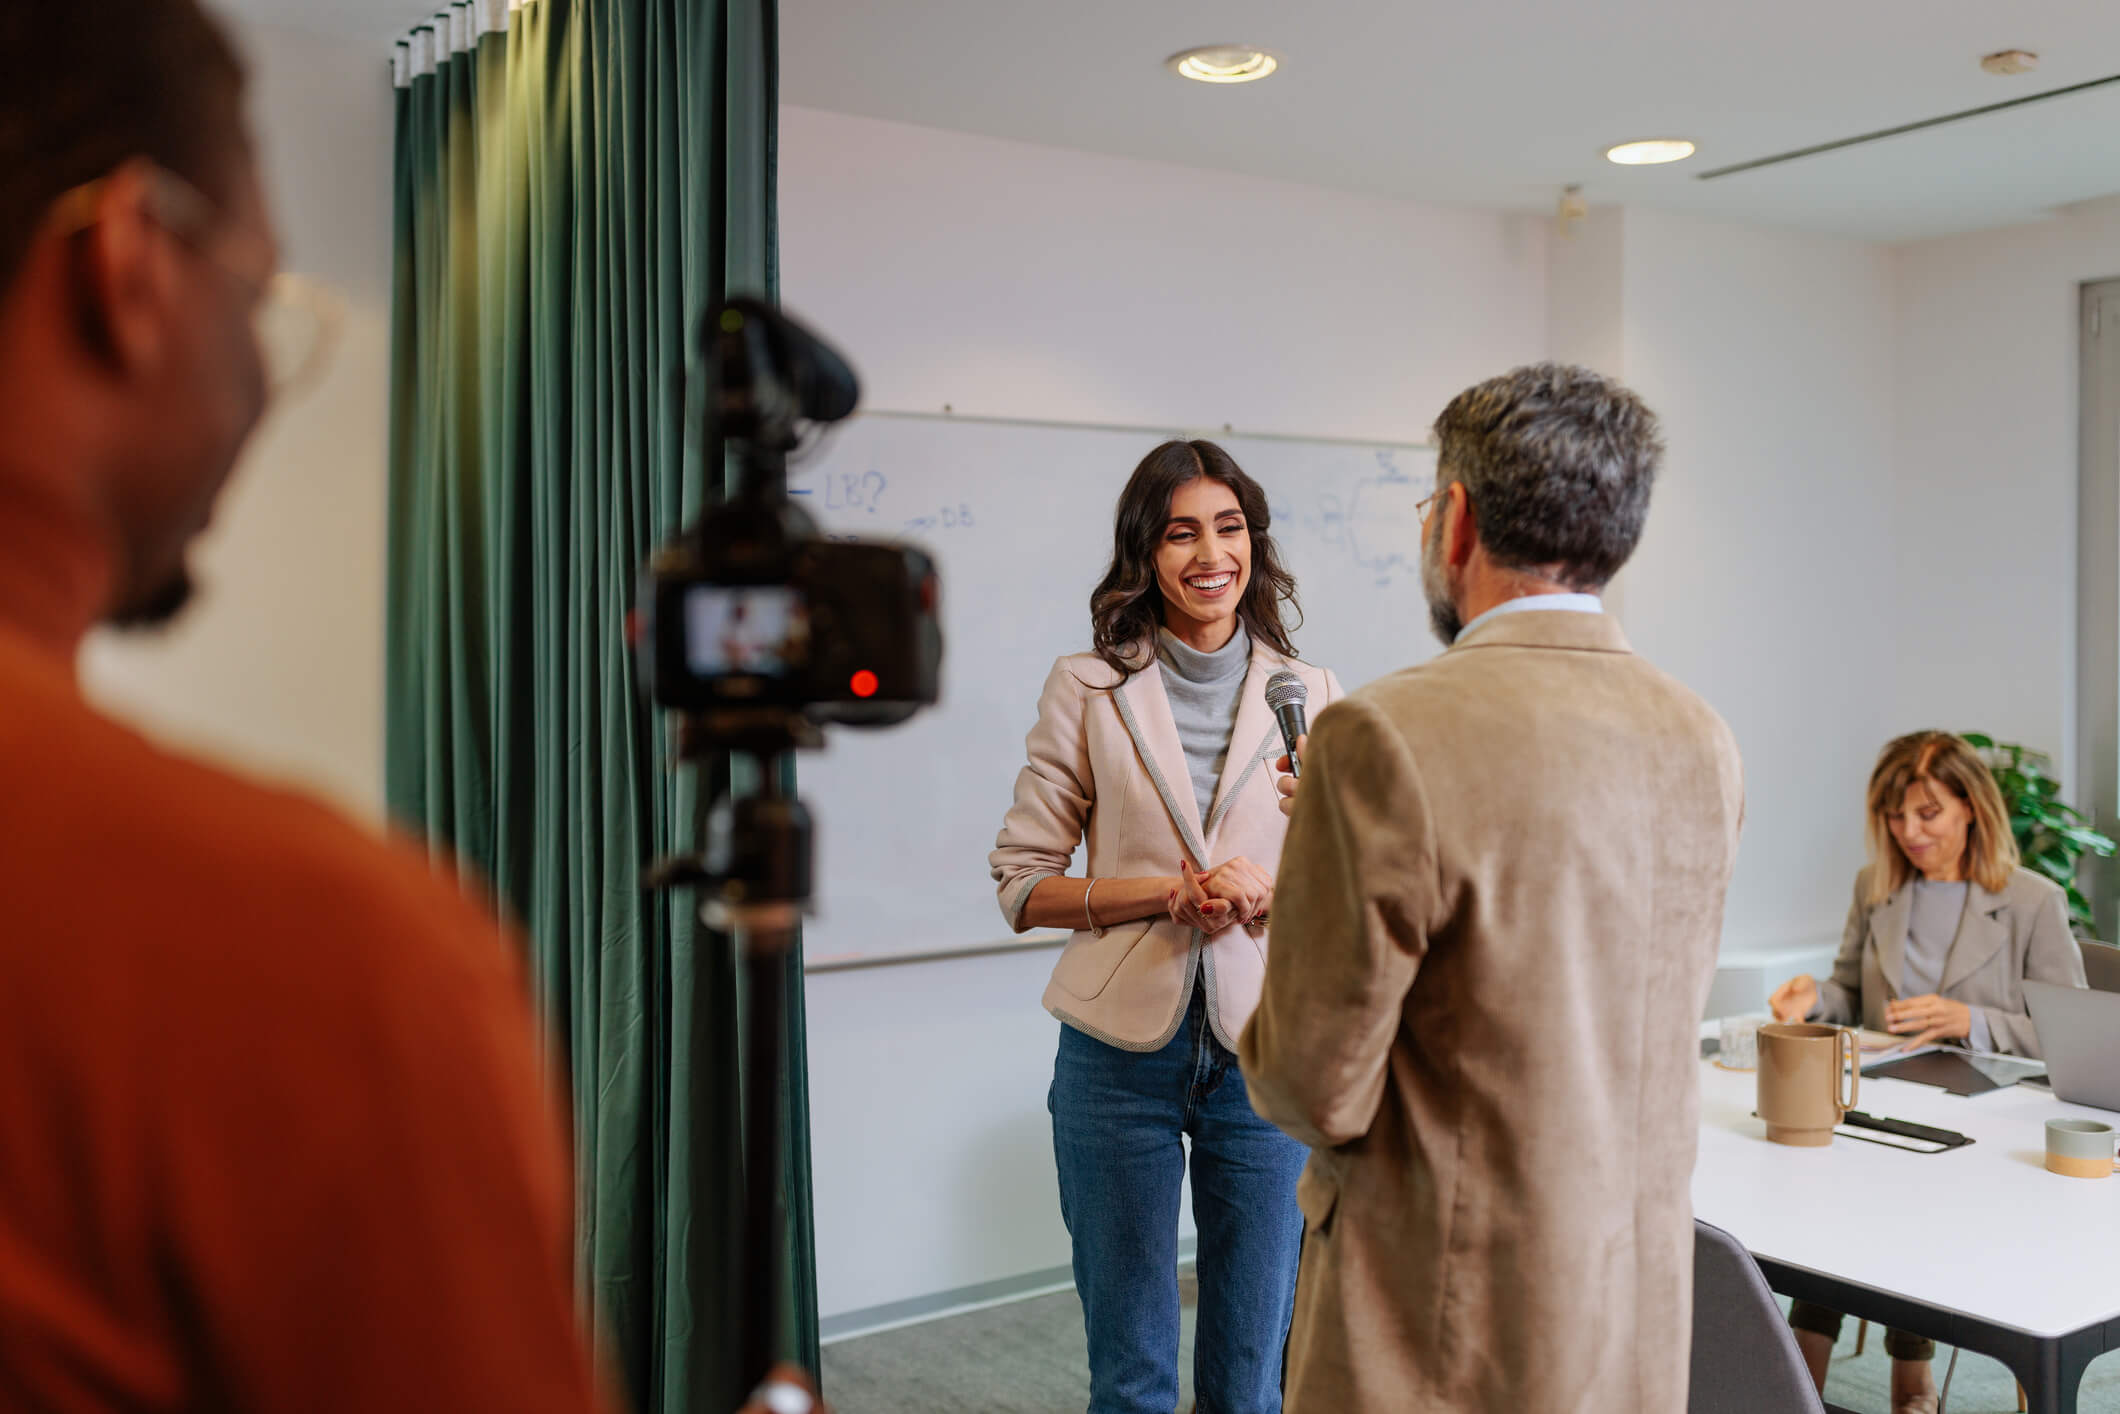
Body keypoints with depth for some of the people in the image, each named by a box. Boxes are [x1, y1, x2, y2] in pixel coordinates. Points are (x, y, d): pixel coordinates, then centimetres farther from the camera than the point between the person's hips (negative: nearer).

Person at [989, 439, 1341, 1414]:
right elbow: (1020, 883, 0)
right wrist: (1165, 893, -15)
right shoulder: (1087, 689, 0)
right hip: (1122, 1051, -1)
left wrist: (1270, 893, -13)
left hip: (1264, 1050, 1)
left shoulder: (1311, 697, 5)